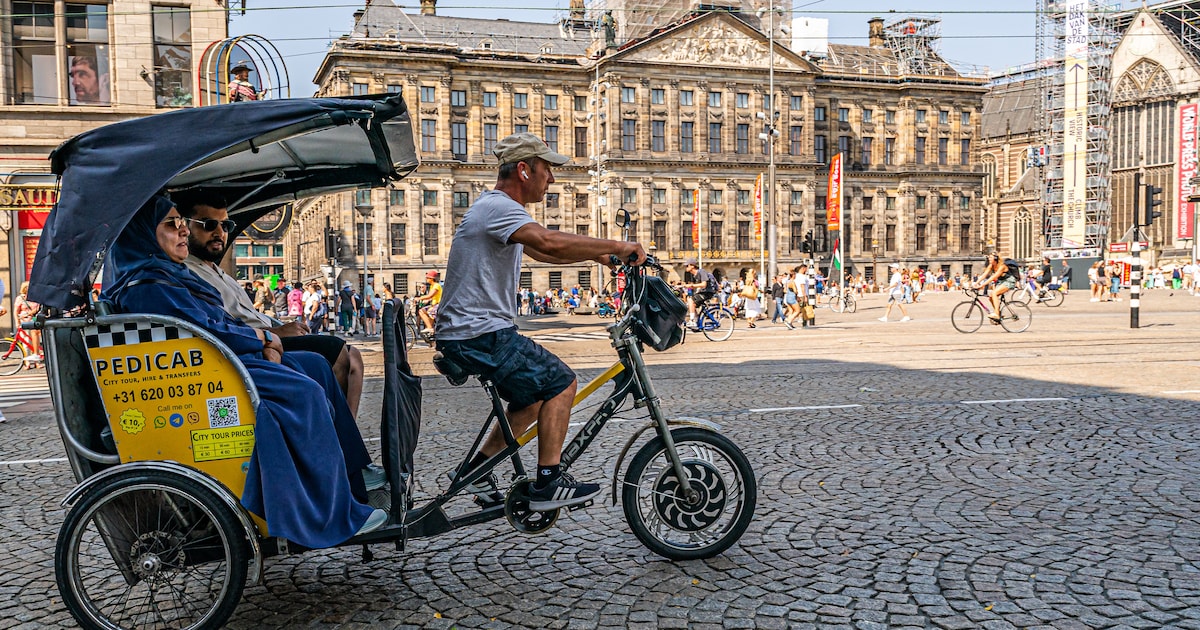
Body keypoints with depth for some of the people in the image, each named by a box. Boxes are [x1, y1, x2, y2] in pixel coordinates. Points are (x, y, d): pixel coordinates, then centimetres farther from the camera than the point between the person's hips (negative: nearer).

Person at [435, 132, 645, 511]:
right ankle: (548, 485, -5)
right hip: (480, 333, -11)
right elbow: (550, 241, -35)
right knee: (560, 383, -9)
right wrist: (617, 246, -28)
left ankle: (477, 468, 26)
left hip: (471, 332, 11)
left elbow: (541, 252, 28)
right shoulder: (498, 207, -17)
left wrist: (597, 255, 17)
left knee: (534, 399, 19)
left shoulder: (499, 208, 18)